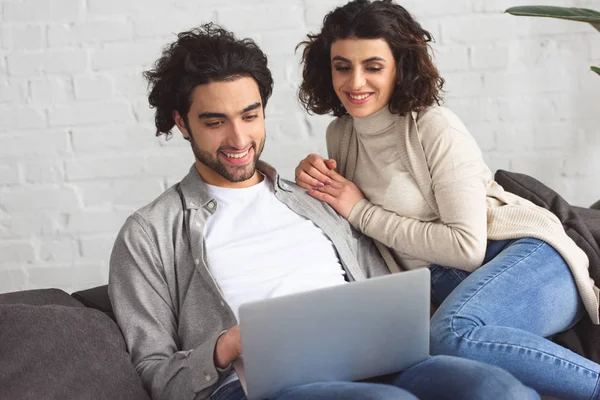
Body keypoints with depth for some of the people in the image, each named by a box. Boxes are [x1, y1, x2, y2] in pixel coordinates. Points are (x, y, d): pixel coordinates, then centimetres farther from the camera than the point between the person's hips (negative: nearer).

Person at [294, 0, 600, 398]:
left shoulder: (435, 128, -9)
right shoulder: (341, 134, 10)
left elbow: (468, 247, -15)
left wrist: (362, 212, -11)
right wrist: (313, 176, 2)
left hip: (530, 258, -5)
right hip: (447, 287, 5)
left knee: (451, 333, -38)